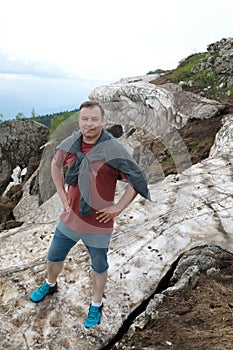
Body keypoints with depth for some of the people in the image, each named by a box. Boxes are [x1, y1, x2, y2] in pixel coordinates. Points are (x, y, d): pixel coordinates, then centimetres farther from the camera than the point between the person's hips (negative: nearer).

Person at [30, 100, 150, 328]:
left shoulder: (114, 150, -21)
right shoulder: (70, 144, -7)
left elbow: (137, 180, -15)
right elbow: (56, 165, 13)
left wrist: (118, 208, -15)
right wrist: (62, 196, 7)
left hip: (98, 224, -4)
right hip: (70, 218, 5)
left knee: (99, 267, 18)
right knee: (53, 258, 24)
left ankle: (96, 305, 43)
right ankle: (50, 285, 55)